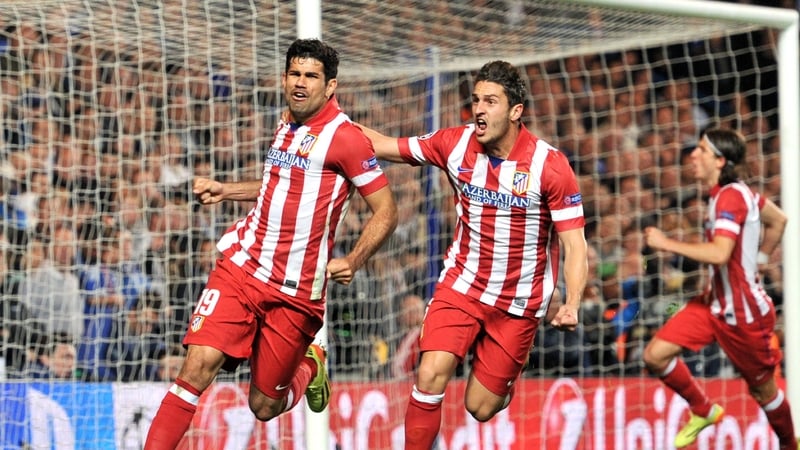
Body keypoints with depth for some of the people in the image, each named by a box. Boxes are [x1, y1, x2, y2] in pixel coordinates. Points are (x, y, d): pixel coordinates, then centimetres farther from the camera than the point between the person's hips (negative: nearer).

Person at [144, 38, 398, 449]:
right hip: (242, 265, 5)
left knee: (264, 407, 5)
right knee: (198, 366, -16)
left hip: (296, 292, -4)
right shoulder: (285, 127, 11)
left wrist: (352, 262, -22)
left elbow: (386, 211, -9)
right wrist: (224, 191, 20)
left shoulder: (345, 137, -10)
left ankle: (309, 367, 38)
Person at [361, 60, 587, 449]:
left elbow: (574, 245, -17)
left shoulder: (549, 165, -18)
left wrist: (571, 306, -31)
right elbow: (383, 146, 5)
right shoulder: (455, 144, -8)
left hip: (519, 302, -2)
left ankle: (504, 380, 40)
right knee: (430, 376, -20)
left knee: (480, 408, 4)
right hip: (461, 284, 2)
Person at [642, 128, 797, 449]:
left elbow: (720, 253, -36)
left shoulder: (730, 196, -23)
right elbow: (778, 220, 18)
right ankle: (703, 411, 20)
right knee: (656, 355, -1)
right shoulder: (731, 192, 4)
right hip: (714, 302, 9)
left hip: (744, 314, -9)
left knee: (763, 388, 8)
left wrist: (667, 244, -29)